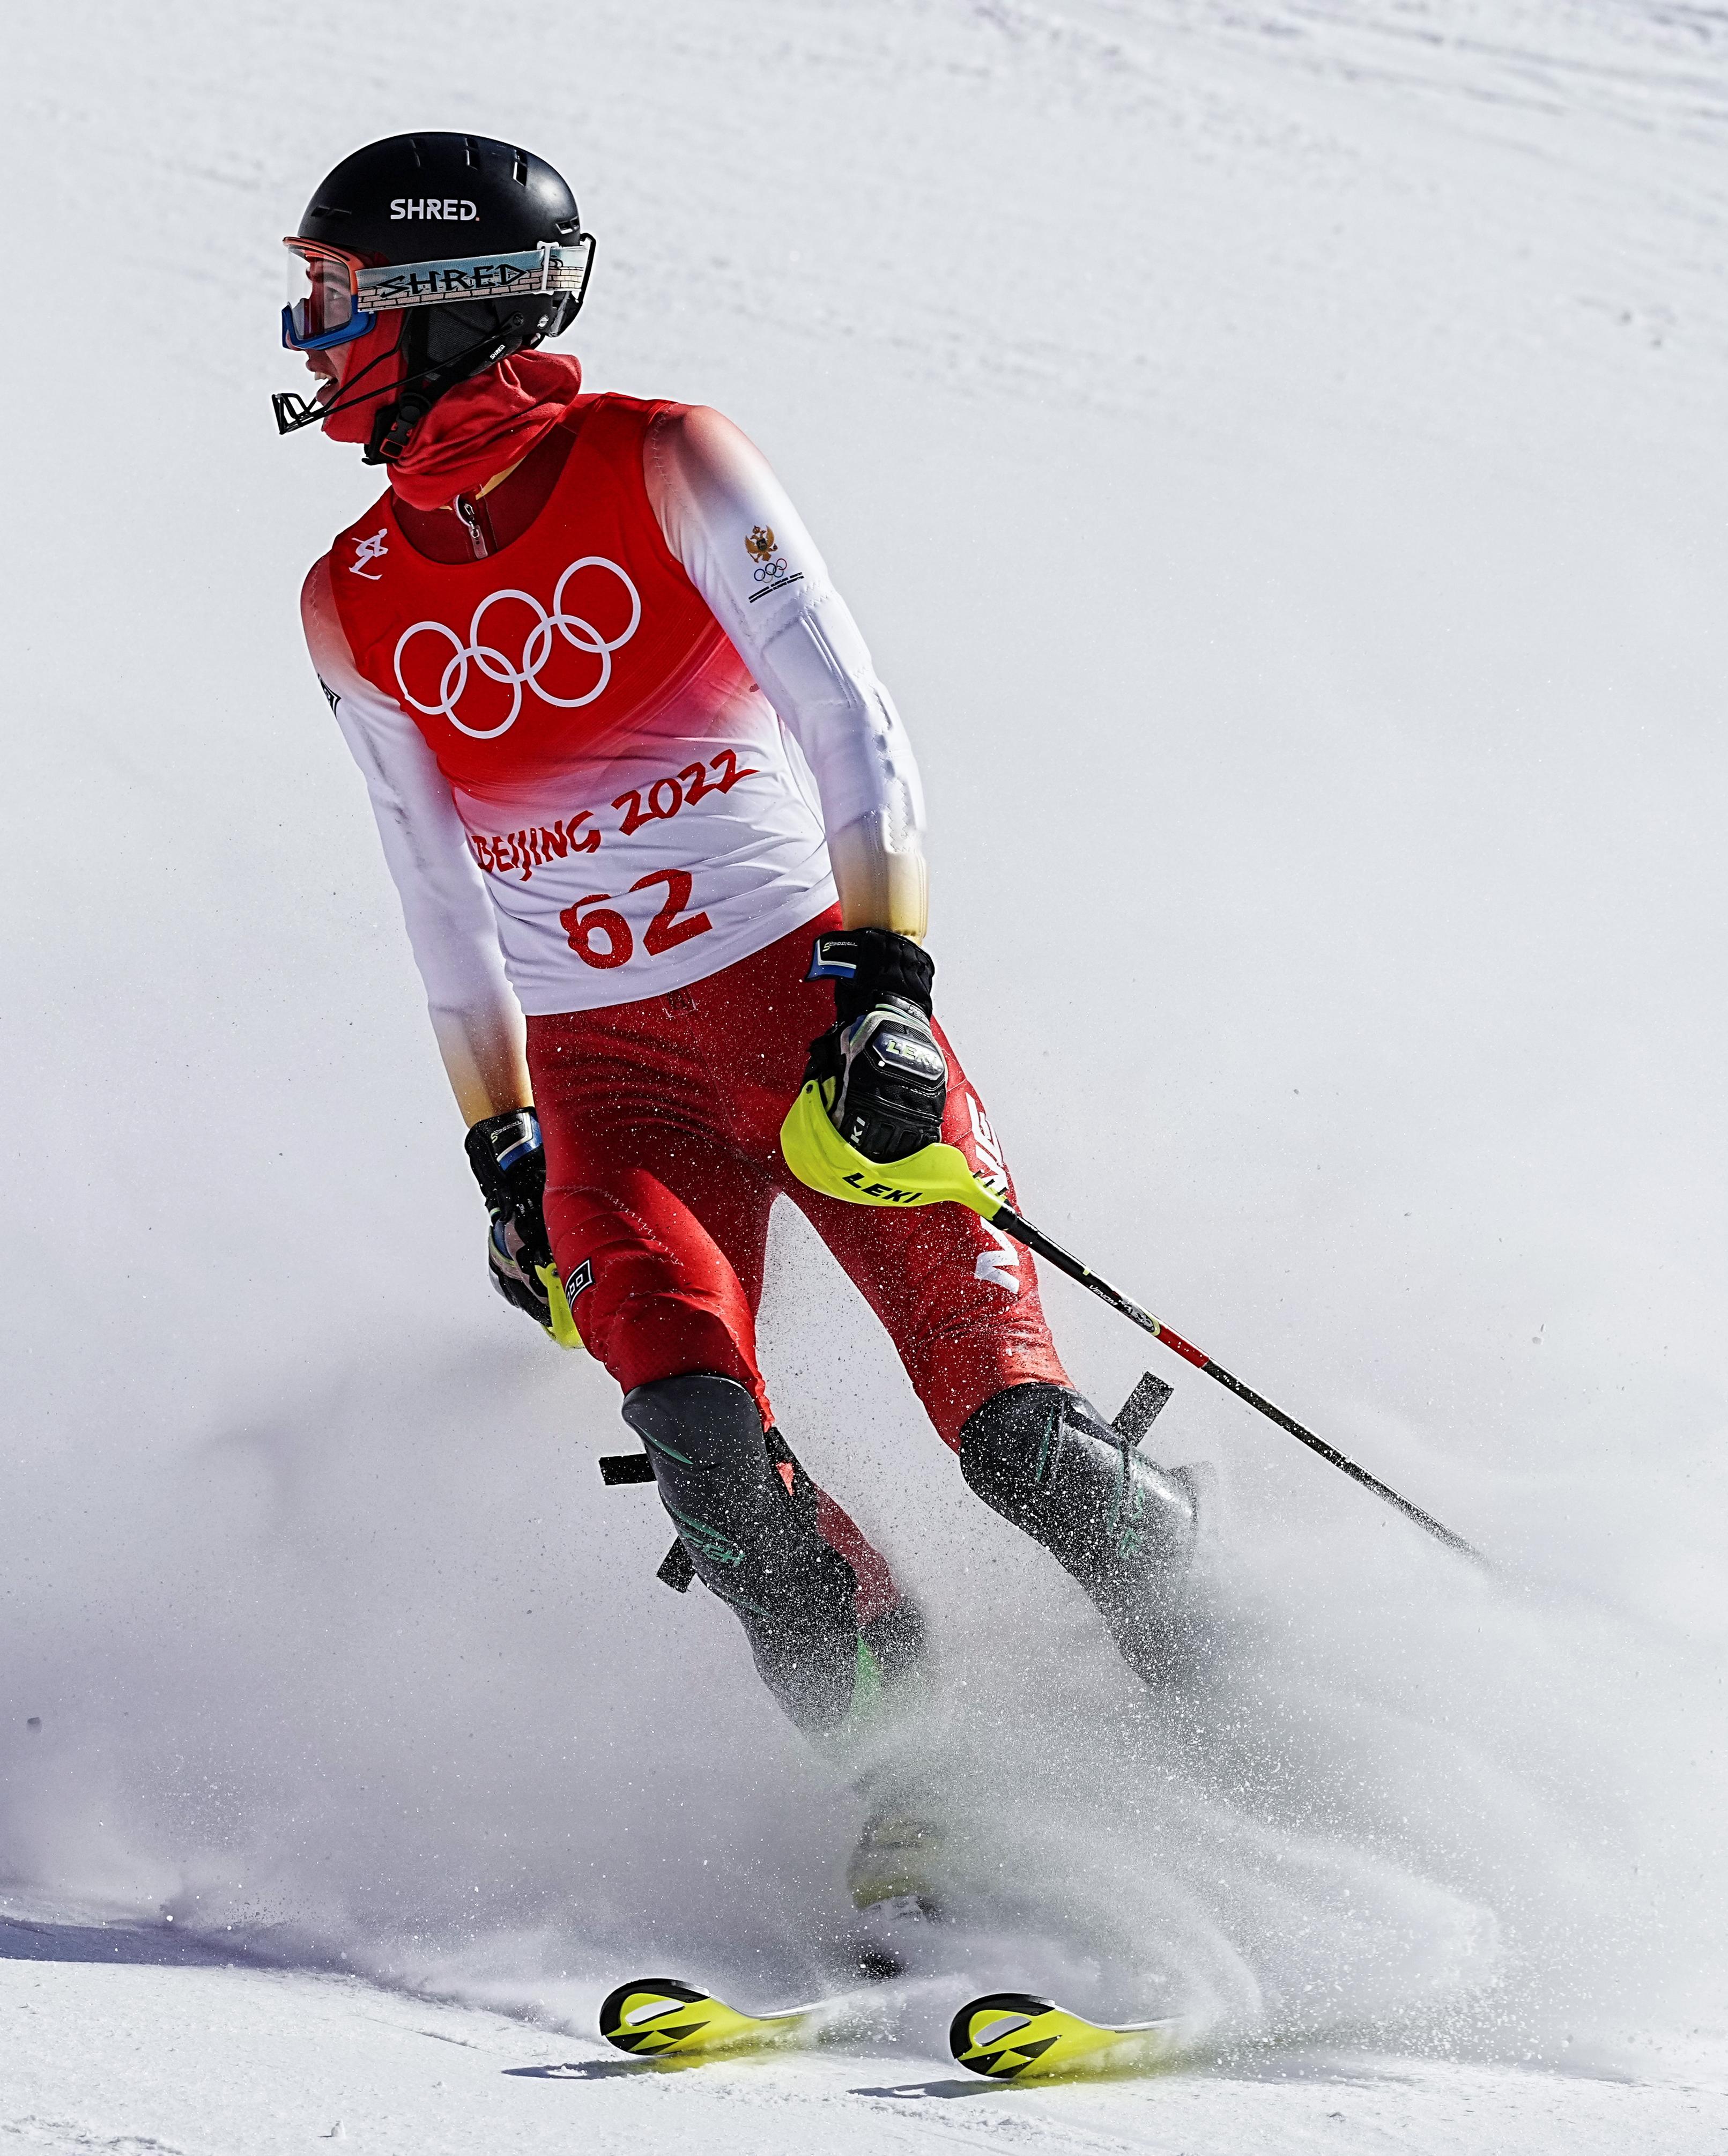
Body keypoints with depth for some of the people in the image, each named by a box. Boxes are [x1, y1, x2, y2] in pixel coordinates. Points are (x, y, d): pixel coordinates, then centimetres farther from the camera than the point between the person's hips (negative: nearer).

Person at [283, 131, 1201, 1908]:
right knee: (702, 1453, -22)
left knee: (1011, 1428, -12)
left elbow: (850, 725, -8)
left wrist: (883, 983, -18)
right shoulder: (351, 606, 7)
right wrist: (500, 1151, 13)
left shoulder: (666, 468, -5)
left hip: (811, 993, -3)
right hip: (604, 1069, 3)